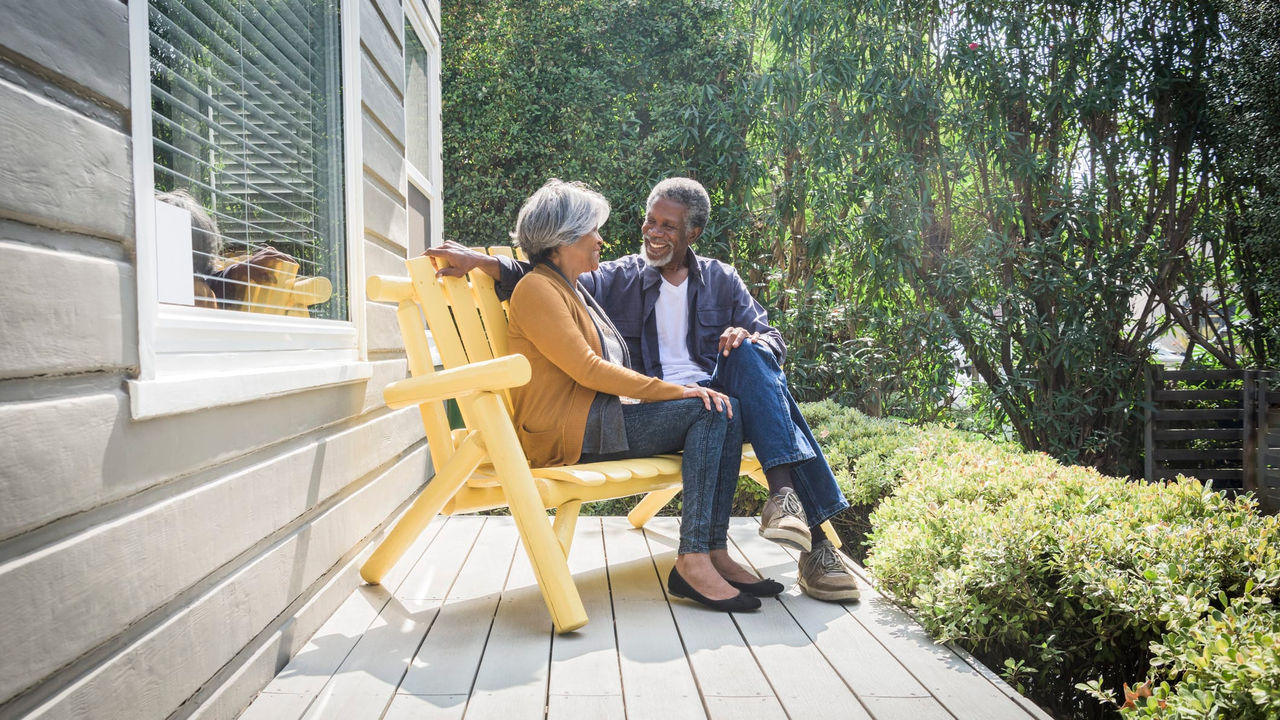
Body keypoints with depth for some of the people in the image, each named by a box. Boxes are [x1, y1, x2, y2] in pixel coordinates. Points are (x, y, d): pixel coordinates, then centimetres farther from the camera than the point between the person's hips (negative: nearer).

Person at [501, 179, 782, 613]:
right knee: (707, 411, -20)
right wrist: (676, 391, -16)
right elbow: (587, 369, -15)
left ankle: (713, 552, -16)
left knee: (722, 414, -10)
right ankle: (693, 560, -24)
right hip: (568, 432, -9)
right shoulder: (537, 289, -4)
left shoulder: (573, 291, 26)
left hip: (598, 418, 9)